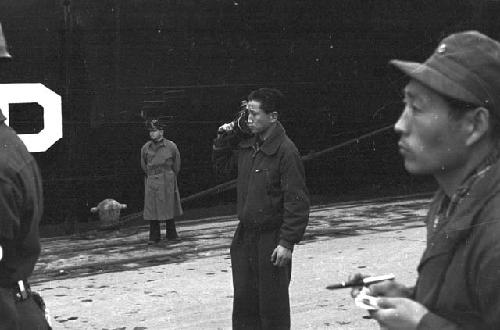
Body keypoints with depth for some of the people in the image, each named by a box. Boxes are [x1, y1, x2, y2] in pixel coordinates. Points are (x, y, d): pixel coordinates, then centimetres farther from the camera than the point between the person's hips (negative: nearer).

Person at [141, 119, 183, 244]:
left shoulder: (171, 146, -2)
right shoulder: (145, 148, 3)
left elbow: (177, 164, 10)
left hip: (167, 181, -1)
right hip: (151, 181, 1)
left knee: (169, 207, 6)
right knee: (151, 209, -1)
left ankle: (171, 234, 16)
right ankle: (154, 236, 5)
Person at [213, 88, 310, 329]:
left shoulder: (285, 151, -16)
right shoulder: (246, 145, 6)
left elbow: (297, 202, -17)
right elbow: (222, 168, 23)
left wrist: (287, 242, -20)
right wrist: (224, 138, 8)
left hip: (272, 239, -7)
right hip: (244, 236, 7)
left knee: (273, 307, 3)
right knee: (243, 301, 13)